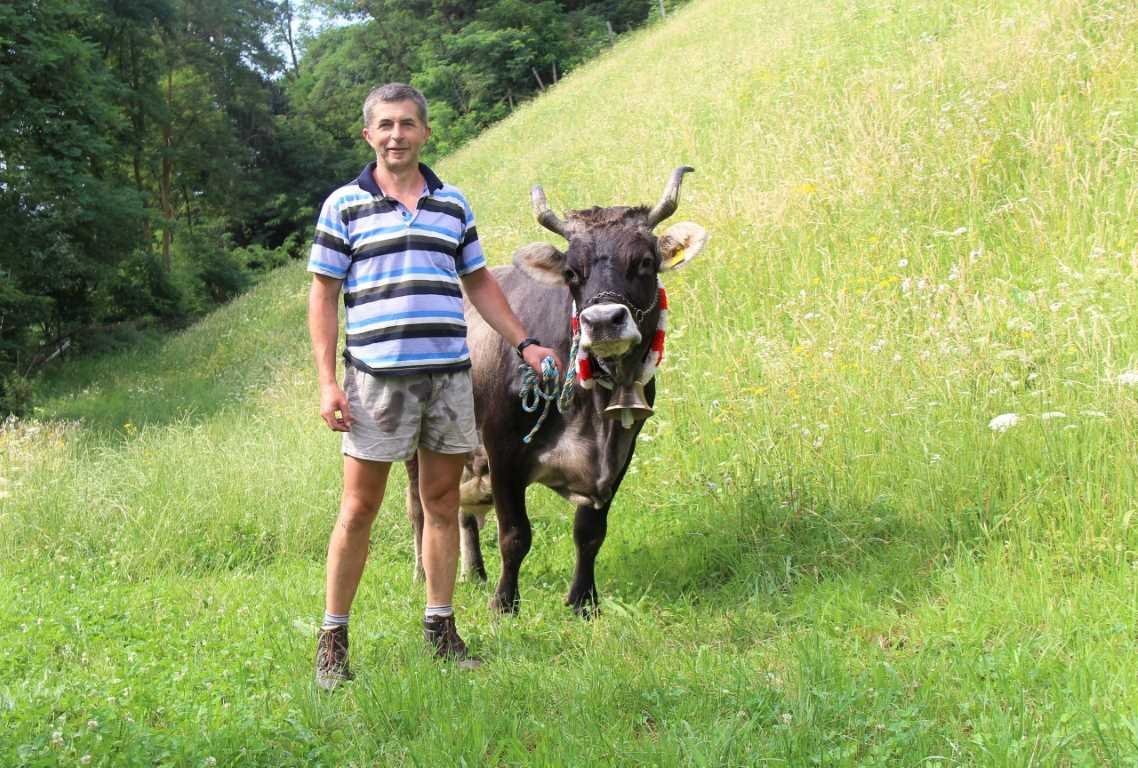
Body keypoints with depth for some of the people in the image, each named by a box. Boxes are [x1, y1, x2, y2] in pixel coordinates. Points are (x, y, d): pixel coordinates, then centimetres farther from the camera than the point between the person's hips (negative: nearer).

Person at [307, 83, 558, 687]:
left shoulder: (453, 205, 12)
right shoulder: (344, 206, 1)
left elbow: (479, 283, 20)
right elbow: (324, 297, 0)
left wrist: (524, 343, 13)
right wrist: (327, 383, -7)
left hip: (450, 375, 4)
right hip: (376, 378, -3)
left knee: (442, 503, 9)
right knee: (358, 510, 0)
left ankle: (440, 628, 20)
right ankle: (332, 640, 8)